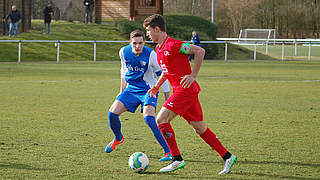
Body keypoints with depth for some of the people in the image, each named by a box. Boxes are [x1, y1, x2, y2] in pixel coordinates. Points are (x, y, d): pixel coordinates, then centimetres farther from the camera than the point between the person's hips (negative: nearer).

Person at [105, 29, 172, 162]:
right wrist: (122, 90, 18)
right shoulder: (124, 52, -6)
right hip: (131, 89, 5)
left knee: (148, 118, -28)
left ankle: (168, 151, -23)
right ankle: (118, 138, 27)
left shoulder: (150, 54, -19)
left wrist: (168, 98, -4)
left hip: (148, 90, -5)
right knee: (112, 113, -7)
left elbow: (162, 75, -7)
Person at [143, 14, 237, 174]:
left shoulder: (173, 45, -14)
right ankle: (227, 157, 14)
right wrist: (157, 86, 18)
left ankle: (177, 160, -9)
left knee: (161, 120, -12)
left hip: (185, 89, -9)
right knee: (200, 128, 10)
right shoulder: (159, 48, 15)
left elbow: (200, 51, -16)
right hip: (180, 90, 9)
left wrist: (193, 75, -17)